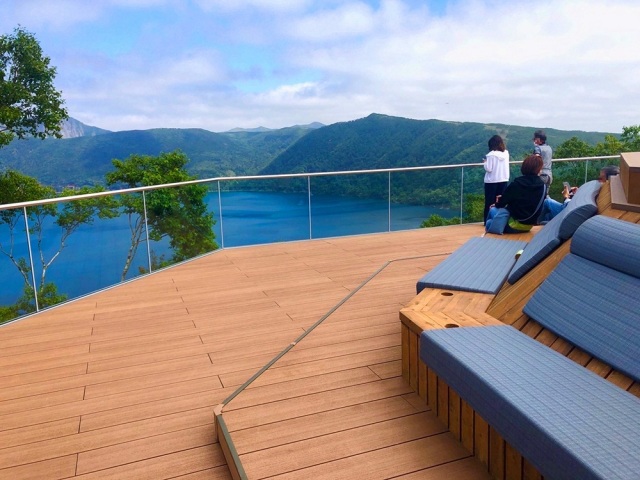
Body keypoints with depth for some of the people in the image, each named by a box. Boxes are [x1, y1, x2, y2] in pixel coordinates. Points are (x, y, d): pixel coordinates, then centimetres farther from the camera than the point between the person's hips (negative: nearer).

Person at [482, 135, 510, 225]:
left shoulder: (491, 155, -14)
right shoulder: (506, 153, 2)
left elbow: (488, 169, -15)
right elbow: (505, 167, 9)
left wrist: (485, 162, 2)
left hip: (492, 181, -5)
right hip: (504, 180, 5)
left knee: (490, 202, 4)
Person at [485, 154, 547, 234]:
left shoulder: (516, 184, -21)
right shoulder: (543, 186, -8)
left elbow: (501, 203, -10)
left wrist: (497, 204, 16)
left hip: (515, 224, -5)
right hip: (529, 225, 5)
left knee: (493, 210, 21)